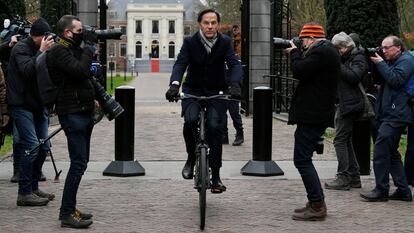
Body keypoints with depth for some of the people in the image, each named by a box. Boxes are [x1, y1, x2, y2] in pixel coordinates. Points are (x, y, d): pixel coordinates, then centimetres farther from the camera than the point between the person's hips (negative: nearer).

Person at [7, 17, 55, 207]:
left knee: (43, 147, 8)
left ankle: (33, 188, 20)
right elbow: (28, 70, -26)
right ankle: (24, 193, -8)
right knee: (32, 146, -13)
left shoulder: (43, 49, 10)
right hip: (22, 105, -7)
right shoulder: (21, 48, -9)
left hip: (38, 104, 7)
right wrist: (41, 52, -30)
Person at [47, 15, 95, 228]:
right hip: (72, 113, -10)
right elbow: (79, 71, -25)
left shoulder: (73, 49, 18)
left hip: (83, 112, 10)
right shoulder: (59, 51, -12)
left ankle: (69, 209, 20)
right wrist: (88, 51, -11)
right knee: (78, 163, -13)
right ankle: (67, 214, -11)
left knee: (81, 162, 13)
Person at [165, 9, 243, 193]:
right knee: (190, 120, -27)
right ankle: (191, 157, 0)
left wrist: (234, 84, -39)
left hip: (216, 91, 1)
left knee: (215, 126, -17)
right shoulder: (190, 42, -9)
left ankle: (215, 175, -7)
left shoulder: (225, 42, -7)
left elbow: (235, 64, -18)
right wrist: (175, 84, -41)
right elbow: (180, 64, -21)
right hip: (193, 90, 0)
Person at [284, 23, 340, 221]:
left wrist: (294, 53, -4)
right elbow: (305, 71, 22)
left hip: (312, 116, -11)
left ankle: (317, 206, -8)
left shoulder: (320, 52, -16)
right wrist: (297, 54, 10)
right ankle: (316, 203, 19)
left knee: (302, 160, -8)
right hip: (317, 115, 11)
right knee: (304, 159, 16)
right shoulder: (327, 50, 17)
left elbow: (299, 71, -20)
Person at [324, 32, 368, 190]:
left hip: (350, 104, -10)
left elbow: (353, 77, -21)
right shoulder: (344, 59, 19)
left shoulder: (358, 59, -6)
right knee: (346, 141, 12)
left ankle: (343, 178, -11)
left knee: (340, 140, -11)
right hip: (343, 104, 10)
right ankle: (354, 177, 17)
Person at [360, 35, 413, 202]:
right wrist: (374, 63, 5)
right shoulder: (390, 62, 22)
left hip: (396, 115, -10)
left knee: (381, 149, -13)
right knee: (391, 153, 11)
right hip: (389, 115, 10)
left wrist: (380, 63, -11)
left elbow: (395, 80, -19)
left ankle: (381, 191, -11)